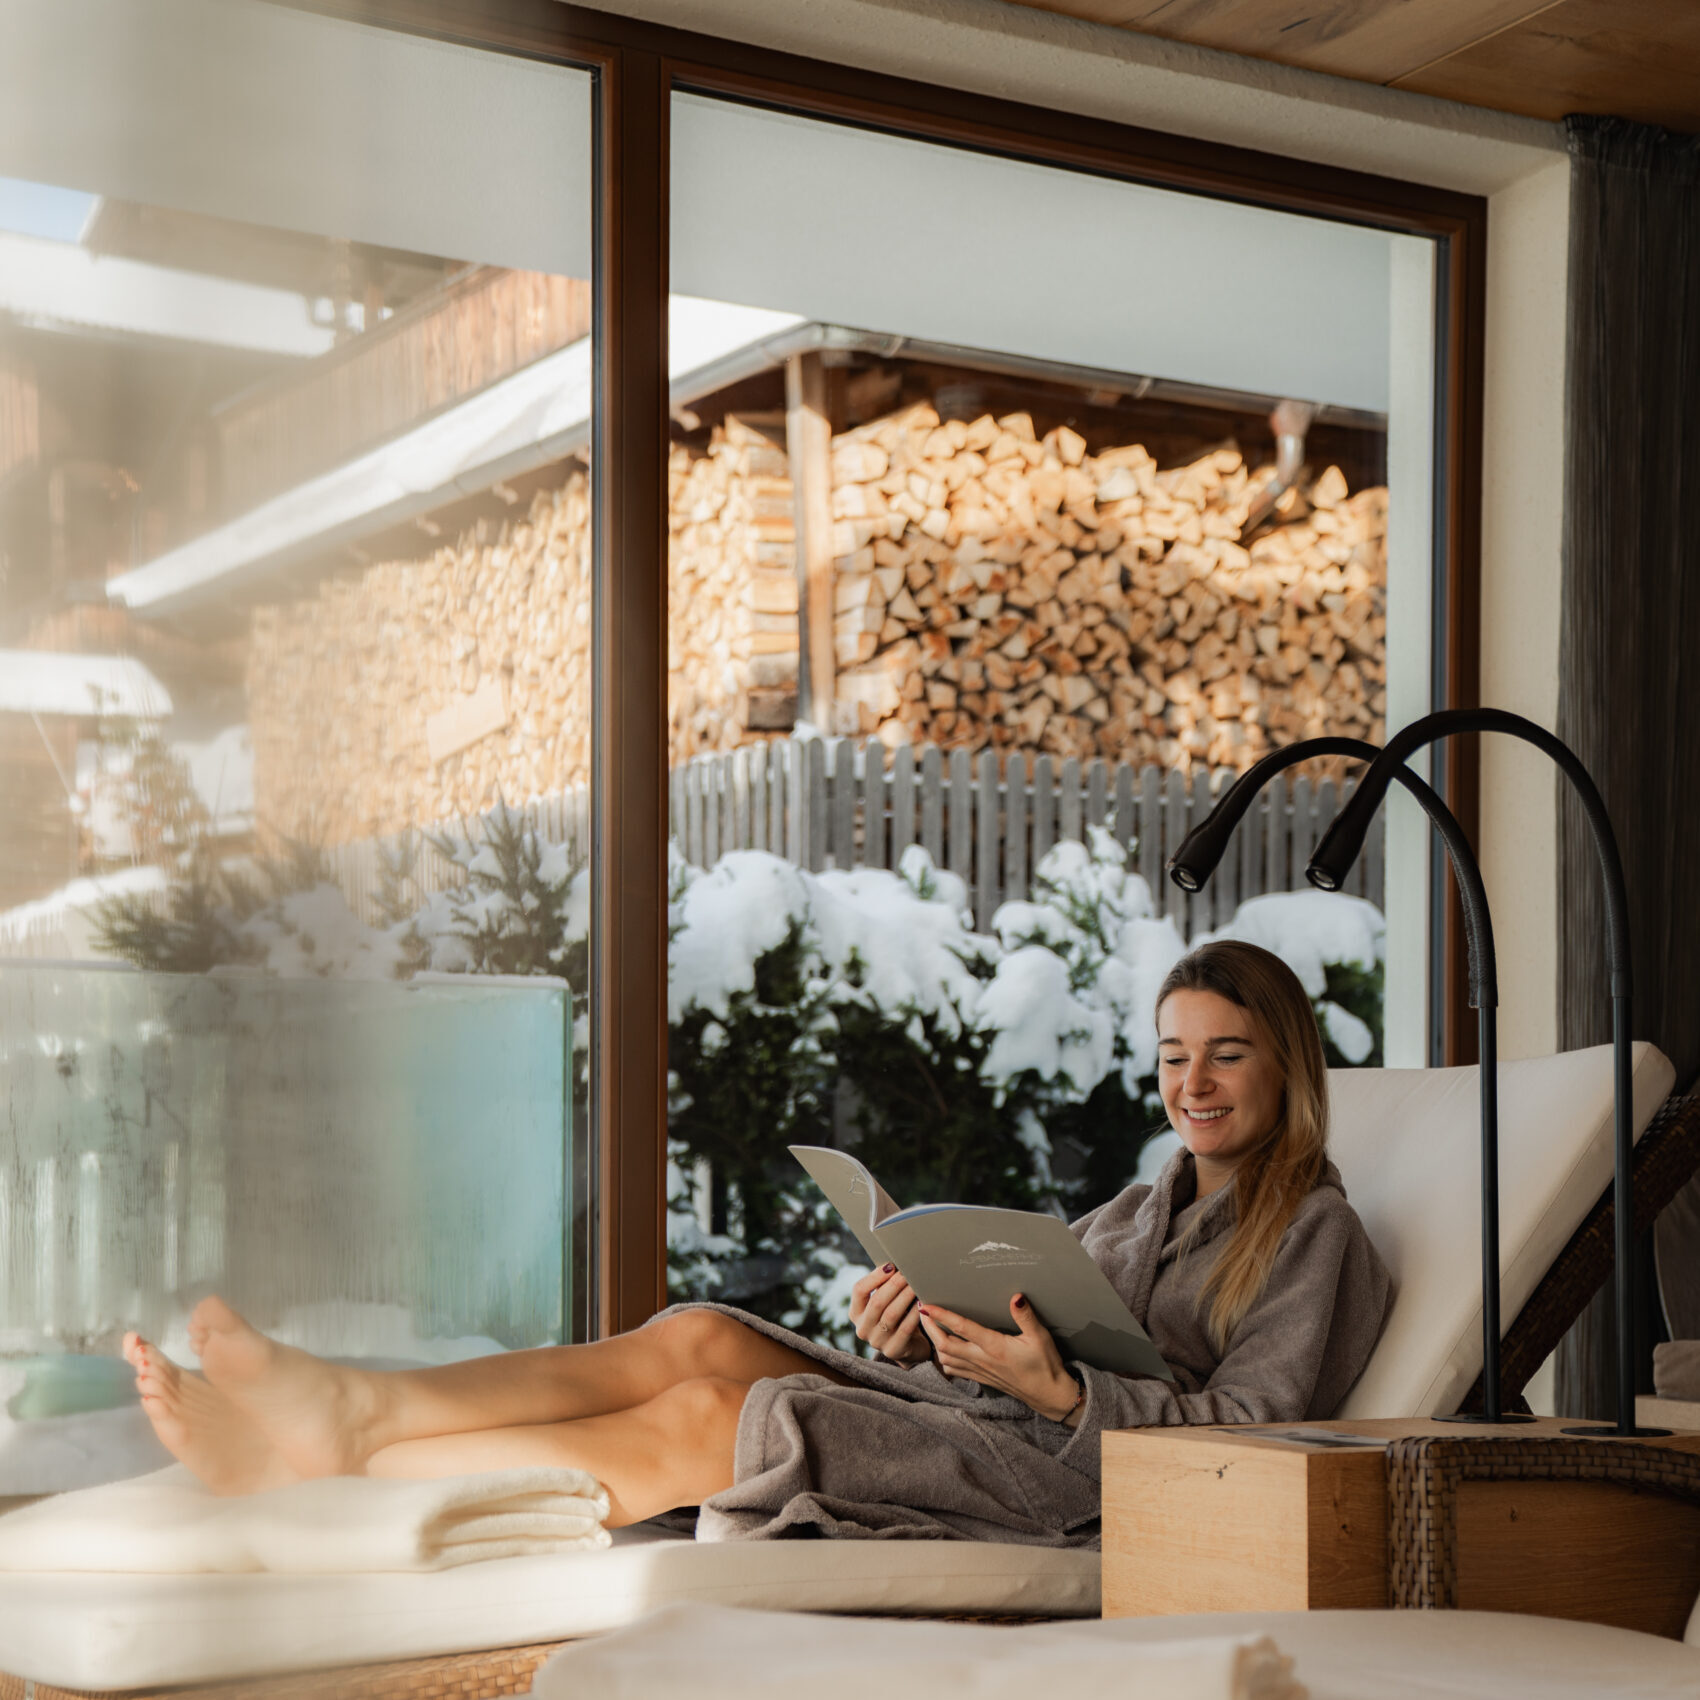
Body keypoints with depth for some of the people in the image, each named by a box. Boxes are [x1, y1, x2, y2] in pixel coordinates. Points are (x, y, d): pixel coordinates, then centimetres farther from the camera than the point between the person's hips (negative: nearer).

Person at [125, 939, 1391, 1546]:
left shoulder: (1316, 1233, 8)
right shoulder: (1141, 1209, 30)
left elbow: (1246, 1431, -7)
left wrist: (1059, 1391, -19)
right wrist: (911, 1335, -2)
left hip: (1099, 1484, -7)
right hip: (970, 1432, 7)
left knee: (701, 1426, -25)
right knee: (704, 1338, -19)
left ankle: (331, 1464, -30)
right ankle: (352, 1404, -33)